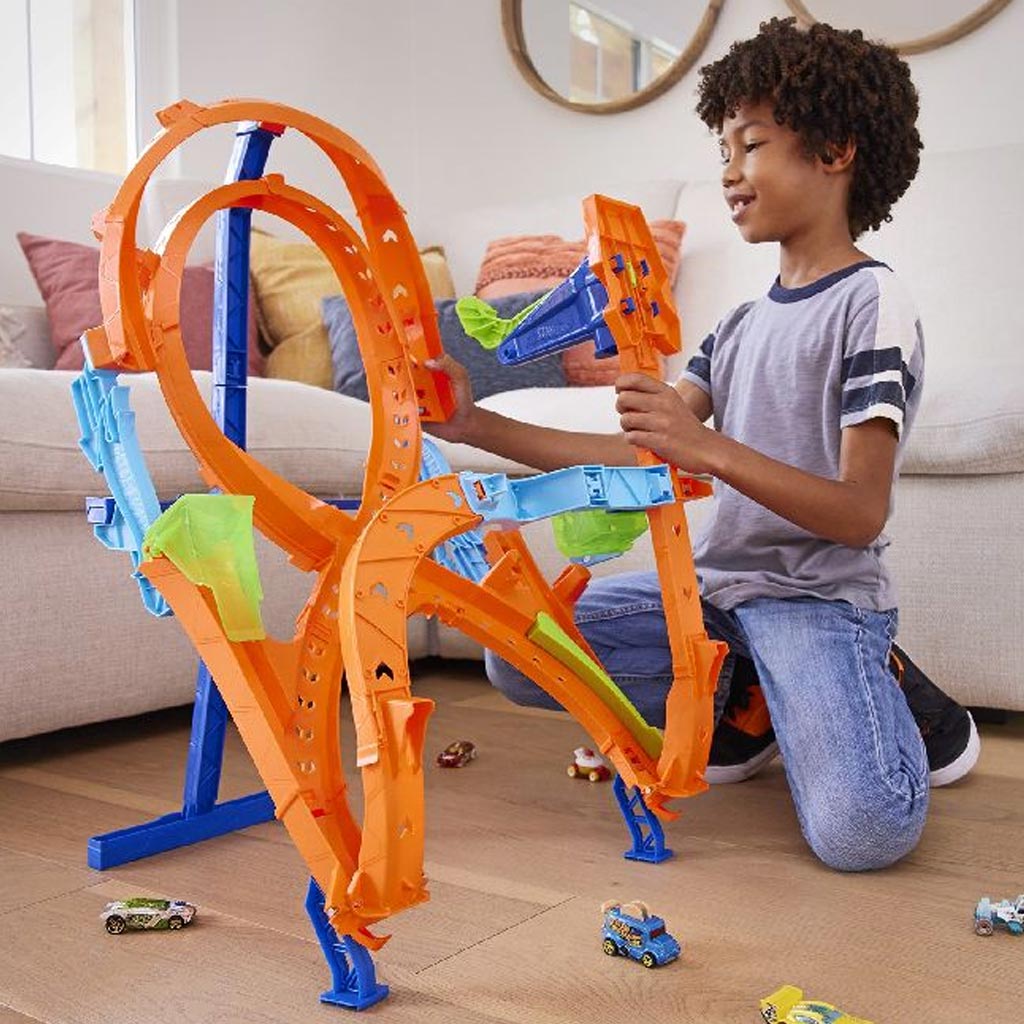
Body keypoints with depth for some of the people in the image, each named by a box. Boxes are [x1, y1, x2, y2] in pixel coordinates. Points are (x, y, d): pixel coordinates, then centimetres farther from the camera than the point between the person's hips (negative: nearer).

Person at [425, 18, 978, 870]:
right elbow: (645, 456, 6)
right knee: (517, 654, -9)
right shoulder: (741, 325, 15)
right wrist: (478, 425, -1)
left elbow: (862, 513, -18)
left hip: (819, 598, -7)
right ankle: (745, 706, 7)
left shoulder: (871, 301, -8)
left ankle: (890, 692, 6)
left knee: (861, 831, -29)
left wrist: (708, 448, -33)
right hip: (716, 585, 7)